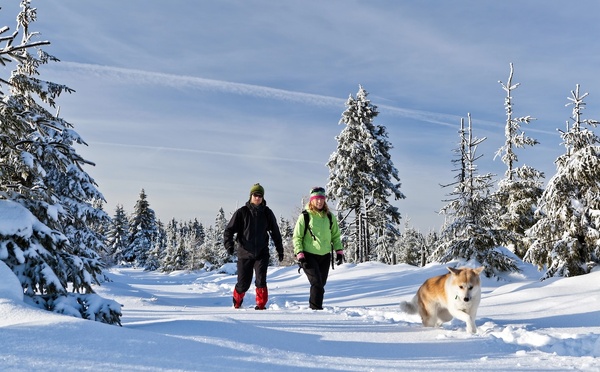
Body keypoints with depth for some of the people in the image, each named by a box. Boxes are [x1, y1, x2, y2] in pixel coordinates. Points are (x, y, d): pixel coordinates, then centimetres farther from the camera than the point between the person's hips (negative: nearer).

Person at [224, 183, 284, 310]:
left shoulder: (267, 213, 3)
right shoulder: (242, 212, -4)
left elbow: (275, 232, 13)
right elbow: (229, 229, -5)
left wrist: (280, 249, 16)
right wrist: (229, 244, -22)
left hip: (262, 253, 1)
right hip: (245, 253, -1)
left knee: (261, 279, -15)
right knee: (243, 283, 6)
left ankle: (261, 305, 1)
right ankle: (237, 302, 34)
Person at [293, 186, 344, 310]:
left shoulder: (329, 217, 7)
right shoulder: (305, 216, -5)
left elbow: (335, 235, 18)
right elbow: (297, 237, -3)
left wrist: (339, 251, 9)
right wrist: (300, 255, -10)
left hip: (325, 256, 5)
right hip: (309, 256, -4)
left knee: (321, 284, 9)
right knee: (317, 284, -15)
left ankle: (313, 306, 24)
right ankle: (316, 308, -7)